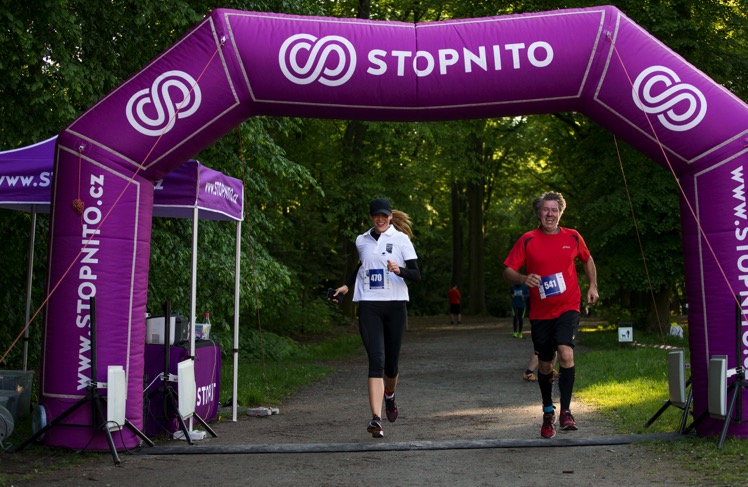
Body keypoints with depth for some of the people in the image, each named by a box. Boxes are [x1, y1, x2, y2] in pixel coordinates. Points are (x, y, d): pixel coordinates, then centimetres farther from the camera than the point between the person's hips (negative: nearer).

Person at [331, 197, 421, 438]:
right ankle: (376, 419, -18)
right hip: (369, 306, 1)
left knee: (391, 363, 6)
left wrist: (399, 270, -23)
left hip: (395, 305, -1)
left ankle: (389, 395, 40)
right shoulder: (362, 241, 12)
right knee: (376, 360, -14)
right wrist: (347, 285, 23)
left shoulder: (401, 239, 2)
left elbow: (416, 275, -4)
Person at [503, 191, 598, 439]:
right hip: (540, 312, 1)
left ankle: (566, 411, -11)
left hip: (568, 307, -1)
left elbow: (587, 260, 22)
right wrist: (523, 278, -23)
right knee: (545, 364, 11)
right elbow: (508, 271, -4)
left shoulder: (573, 237, 3)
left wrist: (593, 286, 13)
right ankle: (548, 412, 32)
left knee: (566, 353, -23)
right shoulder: (527, 240, -2)